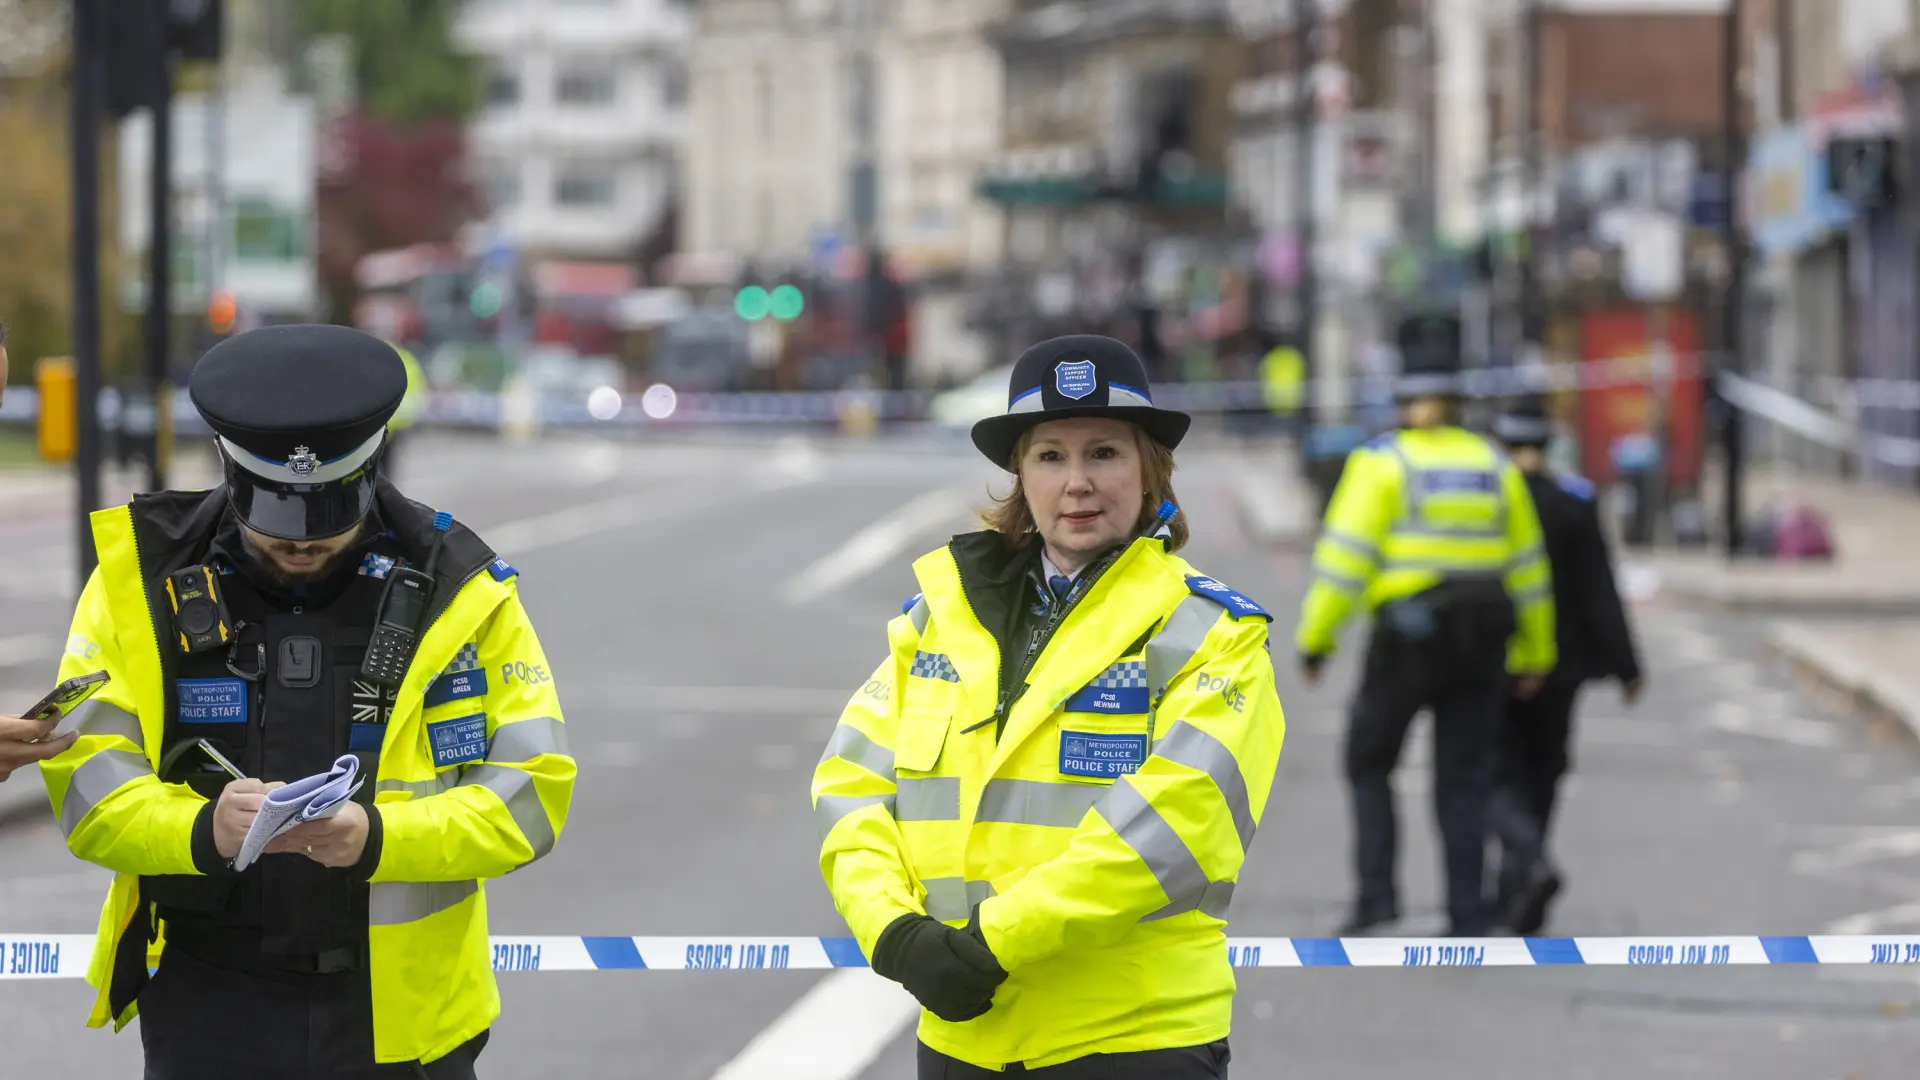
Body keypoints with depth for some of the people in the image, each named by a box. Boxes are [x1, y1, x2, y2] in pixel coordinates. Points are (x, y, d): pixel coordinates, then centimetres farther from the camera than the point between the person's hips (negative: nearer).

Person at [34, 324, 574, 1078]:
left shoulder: (455, 589, -2)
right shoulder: (144, 580, -2)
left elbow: (530, 789, -6)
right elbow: (86, 777, -7)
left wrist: (379, 838, -24)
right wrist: (203, 831, -28)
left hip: (403, 1014, 1)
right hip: (209, 1013, 0)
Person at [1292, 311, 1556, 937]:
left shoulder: (1382, 462, -4)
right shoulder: (1493, 466, 9)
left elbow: (1345, 556, -12)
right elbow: (1526, 566, 13)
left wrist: (1315, 638, -7)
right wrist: (1535, 654, 22)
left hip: (1408, 636, -3)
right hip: (1481, 641, 3)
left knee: (1369, 763, 13)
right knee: (1463, 781, 8)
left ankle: (1376, 891, -1)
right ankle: (1468, 915, 0)